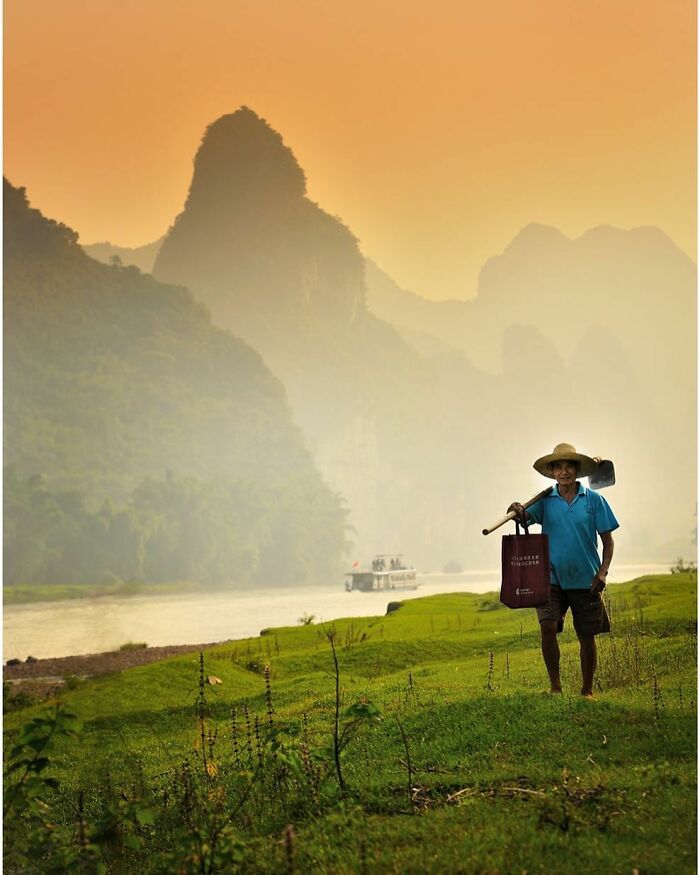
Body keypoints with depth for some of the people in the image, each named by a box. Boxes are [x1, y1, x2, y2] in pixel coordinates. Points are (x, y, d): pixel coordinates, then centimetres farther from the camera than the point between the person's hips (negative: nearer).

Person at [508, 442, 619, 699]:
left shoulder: (593, 500, -1)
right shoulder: (546, 500, 2)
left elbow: (607, 540, 3)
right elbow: (527, 517, -17)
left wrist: (602, 572, -9)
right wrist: (519, 512, -40)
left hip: (586, 579, 0)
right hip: (552, 577, 0)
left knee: (586, 636, 7)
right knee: (547, 627, -18)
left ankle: (587, 690, 25)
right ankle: (555, 686, -3)